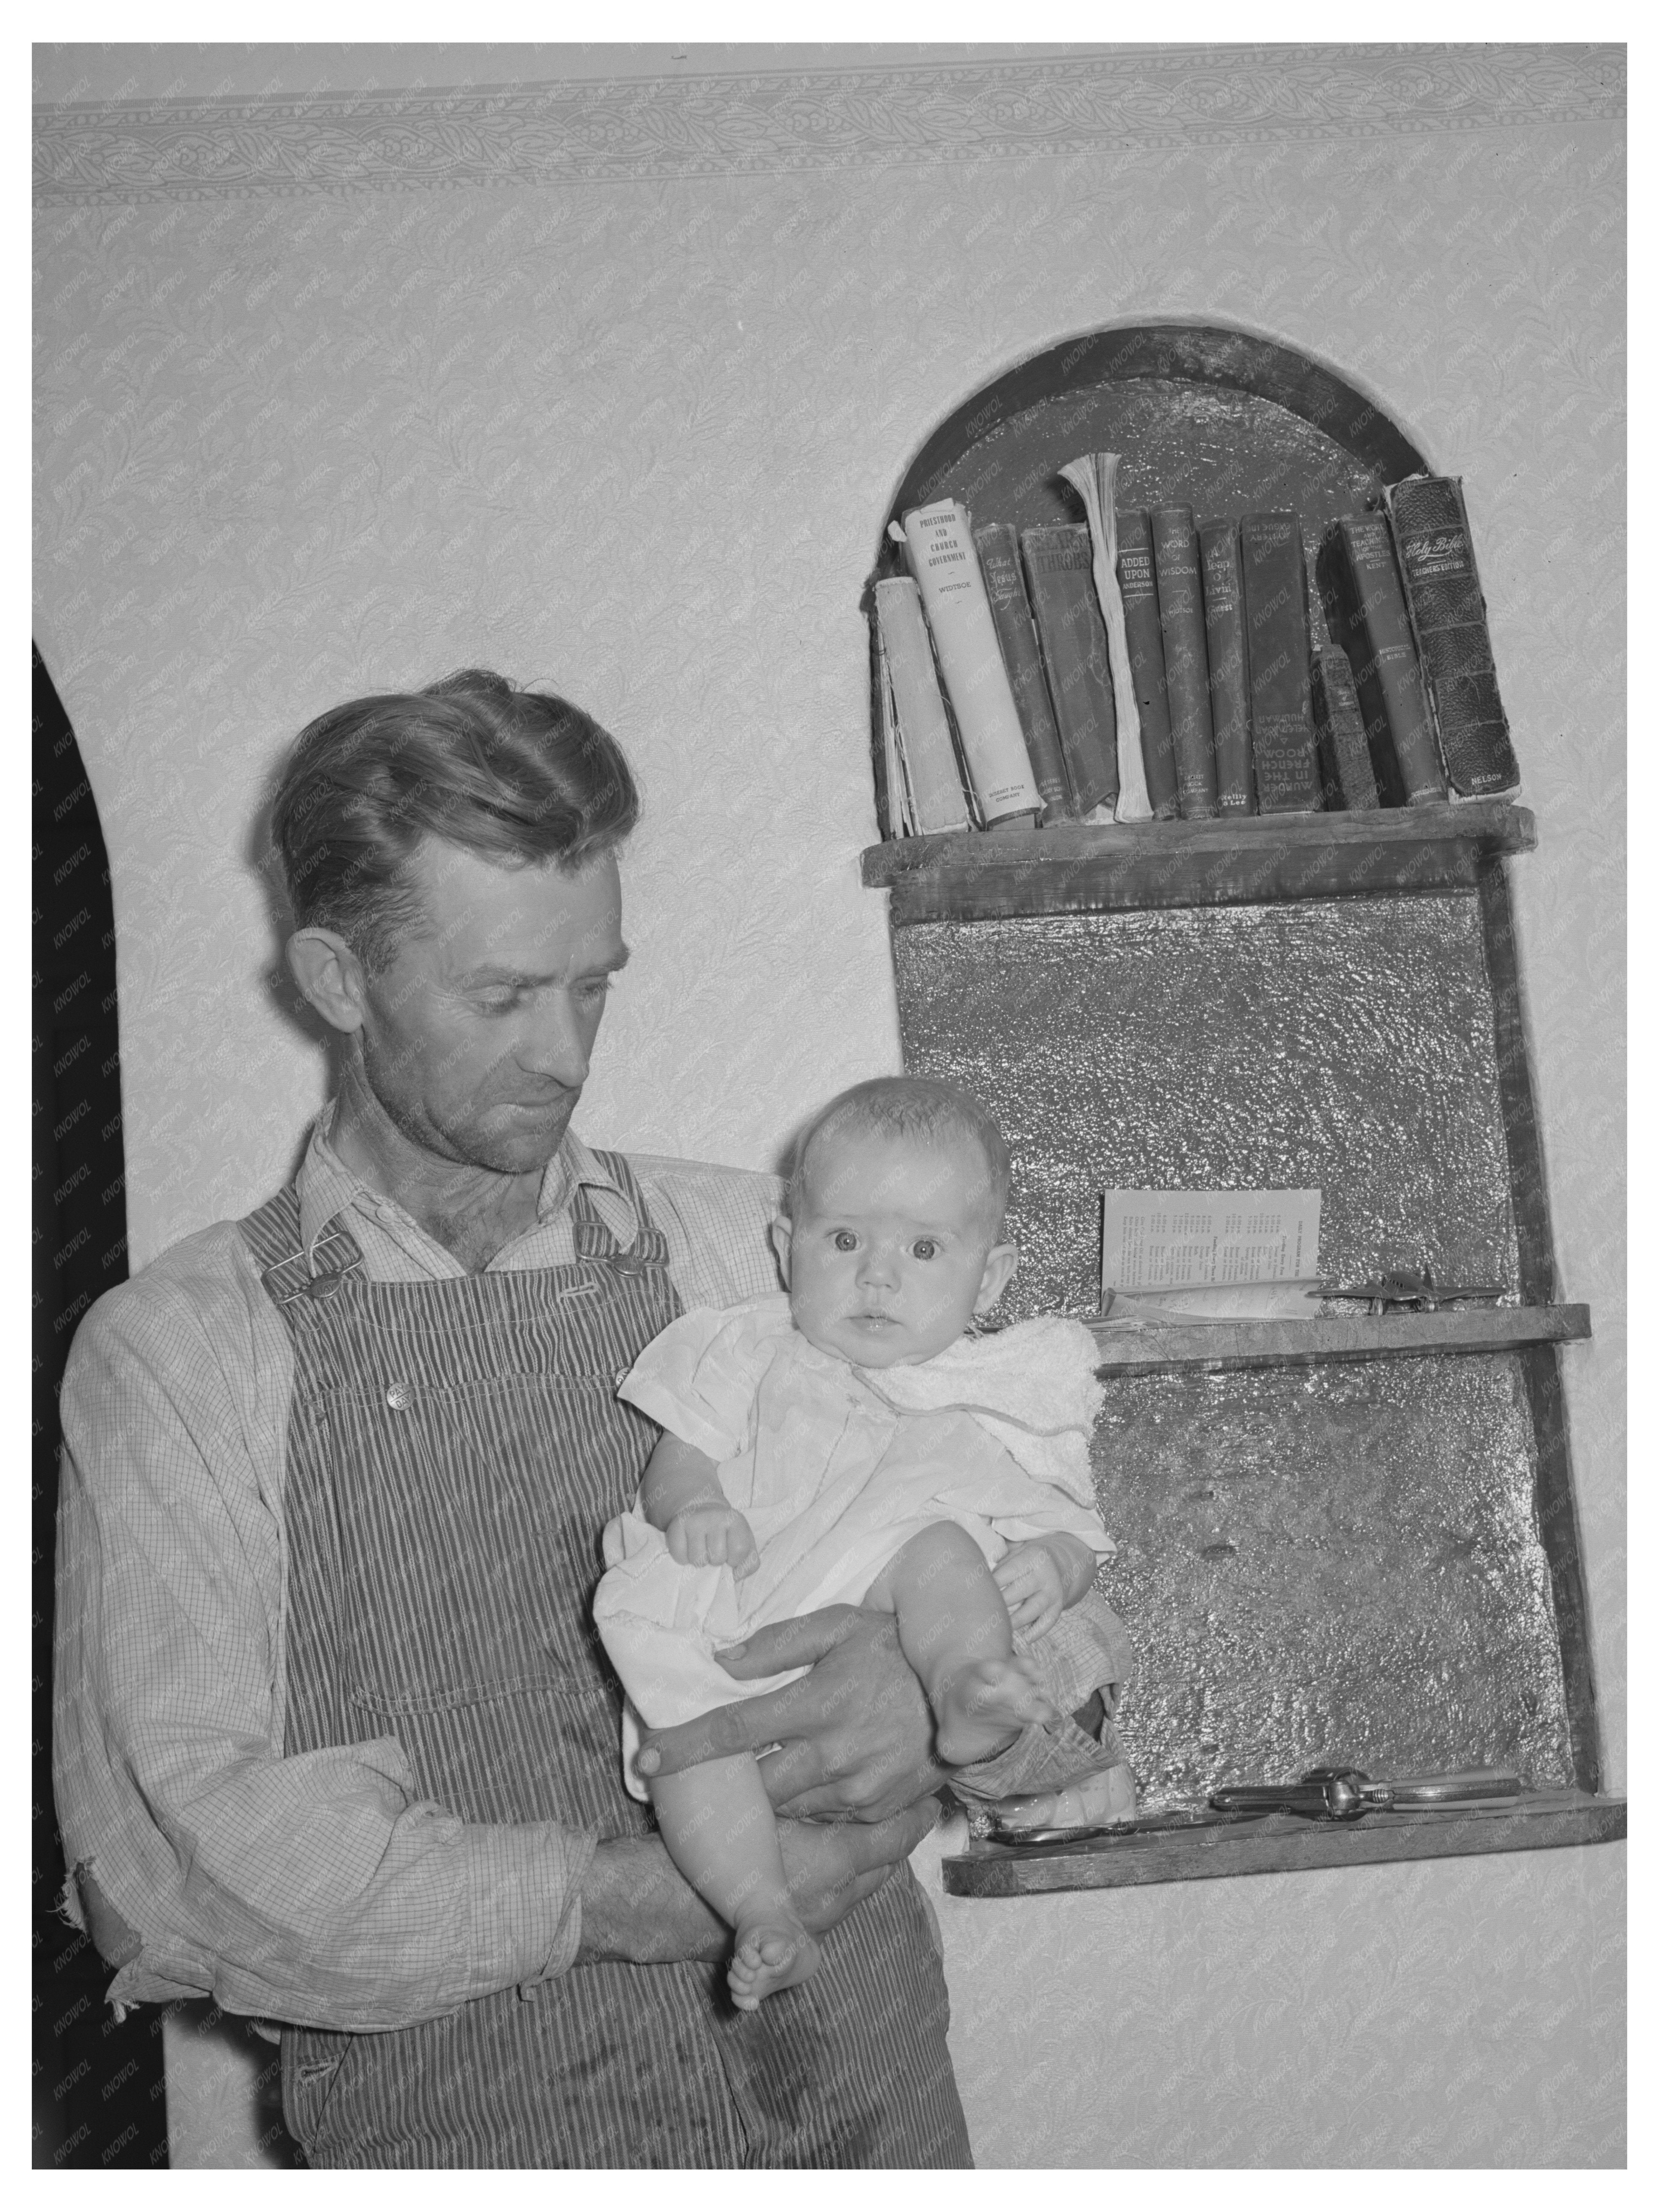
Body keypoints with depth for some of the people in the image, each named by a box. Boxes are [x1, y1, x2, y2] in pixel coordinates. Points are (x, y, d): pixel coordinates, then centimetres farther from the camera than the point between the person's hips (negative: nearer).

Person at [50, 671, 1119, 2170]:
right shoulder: (173, 1353, -5)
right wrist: (615, 1899, -19)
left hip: (852, 2096, 3)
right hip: (463, 2129, -2)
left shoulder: (759, 1246, 2)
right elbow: (166, 1857, -11)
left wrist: (933, 1690, -19)